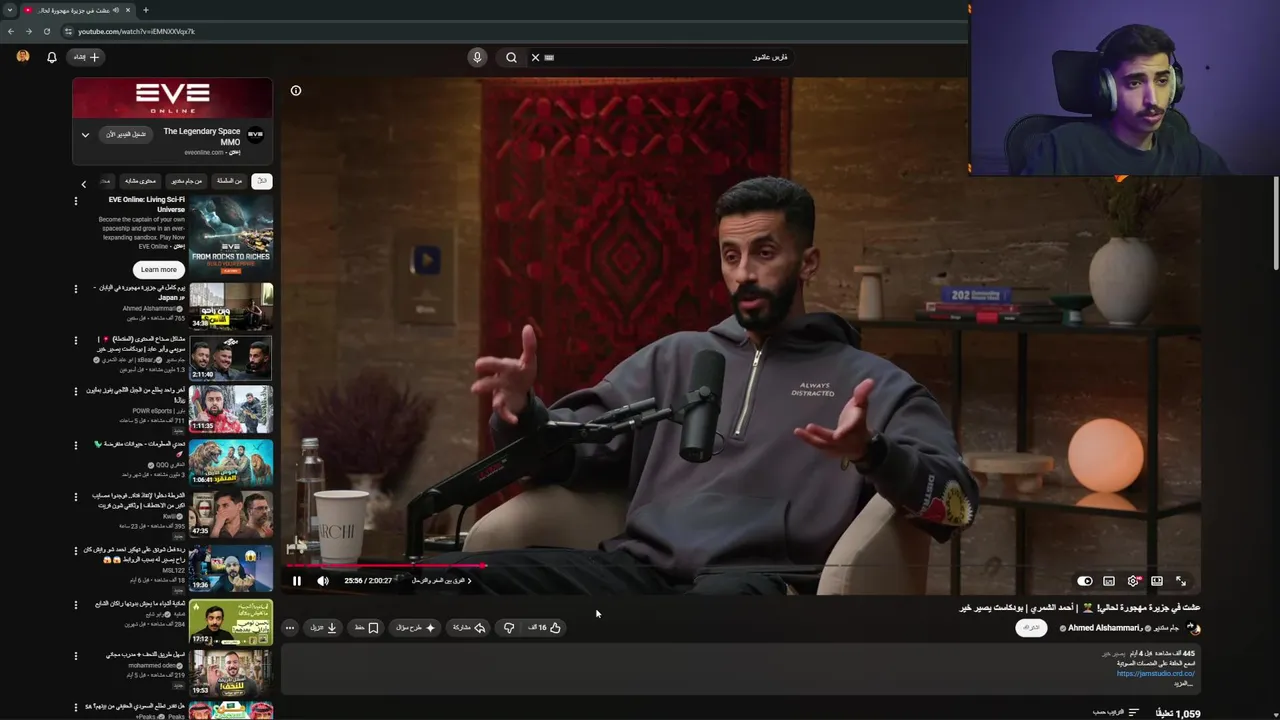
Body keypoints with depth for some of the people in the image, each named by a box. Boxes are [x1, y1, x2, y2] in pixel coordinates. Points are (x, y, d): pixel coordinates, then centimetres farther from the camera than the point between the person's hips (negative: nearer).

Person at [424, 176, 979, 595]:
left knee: (728, 601, -45)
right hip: (638, 572, 4)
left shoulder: (870, 382, 13)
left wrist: (872, 455, -22)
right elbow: (570, 453, 22)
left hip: (757, 586, -4)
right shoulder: (675, 358, 27)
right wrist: (522, 415, -2)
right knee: (452, 578, -23)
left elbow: (955, 501, 0)